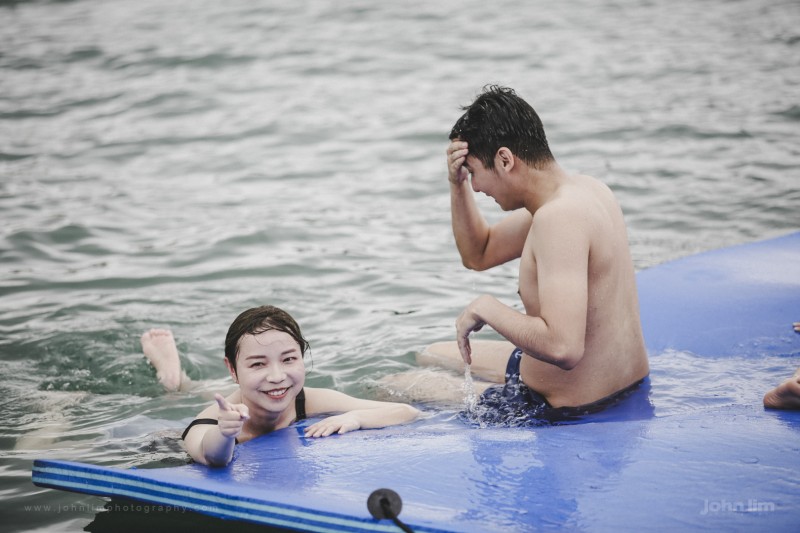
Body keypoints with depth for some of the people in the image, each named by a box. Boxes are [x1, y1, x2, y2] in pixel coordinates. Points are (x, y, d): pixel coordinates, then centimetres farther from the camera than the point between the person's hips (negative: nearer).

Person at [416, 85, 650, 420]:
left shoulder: (559, 218, -29)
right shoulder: (583, 188, 4)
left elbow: (563, 348, -39)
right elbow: (479, 255, 19)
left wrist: (486, 308, -24)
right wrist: (458, 185, 2)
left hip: (567, 409, -11)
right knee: (432, 357, 29)